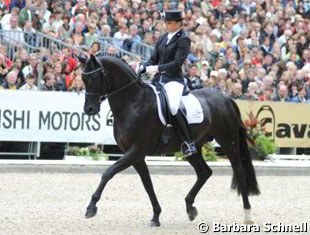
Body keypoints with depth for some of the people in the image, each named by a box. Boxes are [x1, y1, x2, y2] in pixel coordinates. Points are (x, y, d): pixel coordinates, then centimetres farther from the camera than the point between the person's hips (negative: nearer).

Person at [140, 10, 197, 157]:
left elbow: (177, 63, -15)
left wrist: (157, 68, -23)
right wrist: (143, 68, -3)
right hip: (158, 79, 8)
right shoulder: (162, 39, 16)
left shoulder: (183, 40, -5)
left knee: (173, 108, -30)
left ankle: (188, 142, -22)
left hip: (173, 79, -8)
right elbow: (153, 59, 16)